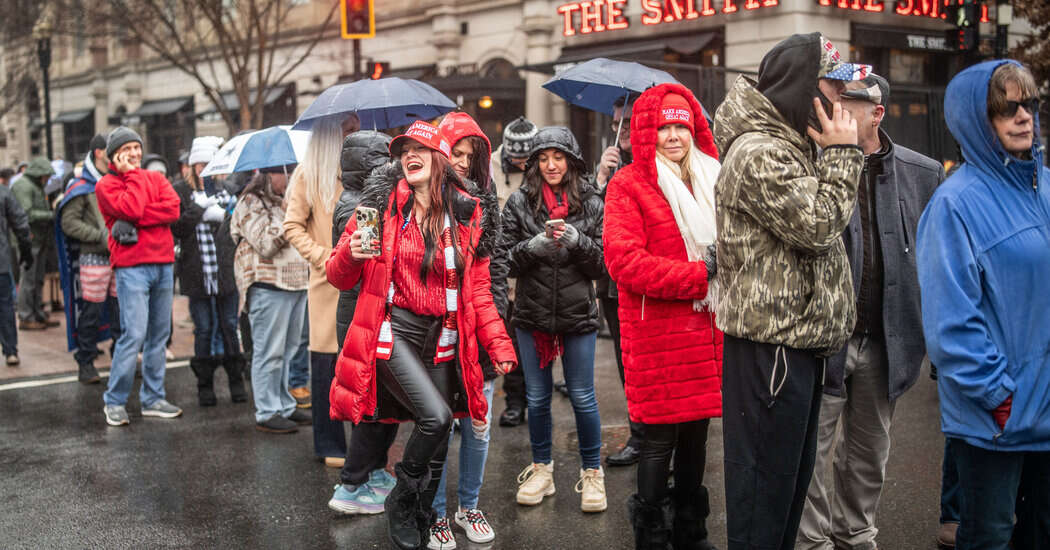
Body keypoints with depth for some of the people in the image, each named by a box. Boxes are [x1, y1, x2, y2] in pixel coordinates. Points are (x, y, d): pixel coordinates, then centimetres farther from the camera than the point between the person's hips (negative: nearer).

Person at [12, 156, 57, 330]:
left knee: (38, 279, 13)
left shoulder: (37, 186, 20)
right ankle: (26, 318, -1)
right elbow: (27, 214, -19)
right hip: (29, 239, -9)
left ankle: (39, 314, 19)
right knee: (28, 279, -6)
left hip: (40, 241, 9)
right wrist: (51, 215, -17)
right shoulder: (23, 186, -11)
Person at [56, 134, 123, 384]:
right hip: (94, 258, -6)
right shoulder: (82, 187, -5)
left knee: (121, 309, 10)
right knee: (91, 312, -3)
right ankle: (86, 363, 7)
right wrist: (101, 236, -17)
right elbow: (69, 222, -11)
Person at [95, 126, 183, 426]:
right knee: (134, 334, -11)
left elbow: (173, 209, -3)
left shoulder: (156, 178, 15)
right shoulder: (106, 185, 2)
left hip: (163, 263, 5)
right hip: (131, 267, -5)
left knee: (159, 334, 8)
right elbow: (131, 209, -16)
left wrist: (134, 222, -11)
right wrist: (132, 174, -6)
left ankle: (153, 399, 16)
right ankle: (115, 401, 0)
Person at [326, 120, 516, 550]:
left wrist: (499, 344, 3)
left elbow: (478, 288, 11)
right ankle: (400, 501, 3)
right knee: (436, 416, -22)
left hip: (442, 339, 3)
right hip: (393, 331, -3)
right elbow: (339, 277, 3)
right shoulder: (383, 205, -1)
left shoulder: (469, 215, 4)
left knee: (437, 448, 7)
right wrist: (351, 253, -19)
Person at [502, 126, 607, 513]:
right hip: (532, 314, 1)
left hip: (578, 314, -1)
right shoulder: (519, 202, 2)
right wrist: (533, 246, -19)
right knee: (537, 397, 12)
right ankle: (541, 468, 28)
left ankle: (592, 472, 21)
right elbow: (507, 259, 0)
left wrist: (577, 241, -19)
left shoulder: (590, 203, 1)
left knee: (582, 397, 4)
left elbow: (604, 263, -1)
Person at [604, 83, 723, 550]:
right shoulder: (628, 186, -5)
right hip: (658, 333, -6)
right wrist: (698, 274, -16)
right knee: (661, 439, -1)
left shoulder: (712, 182, 14)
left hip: (707, 329, 6)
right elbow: (624, 260, -15)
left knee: (696, 434, 15)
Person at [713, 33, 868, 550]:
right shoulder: (758, 153, -17)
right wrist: (842, 154, -11)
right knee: (765, 487, -2)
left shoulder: (791, 146, 16)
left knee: (793, 480, 18)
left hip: (797, 343, 11)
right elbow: (817, 226, -19)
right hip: (770, 347, -11)